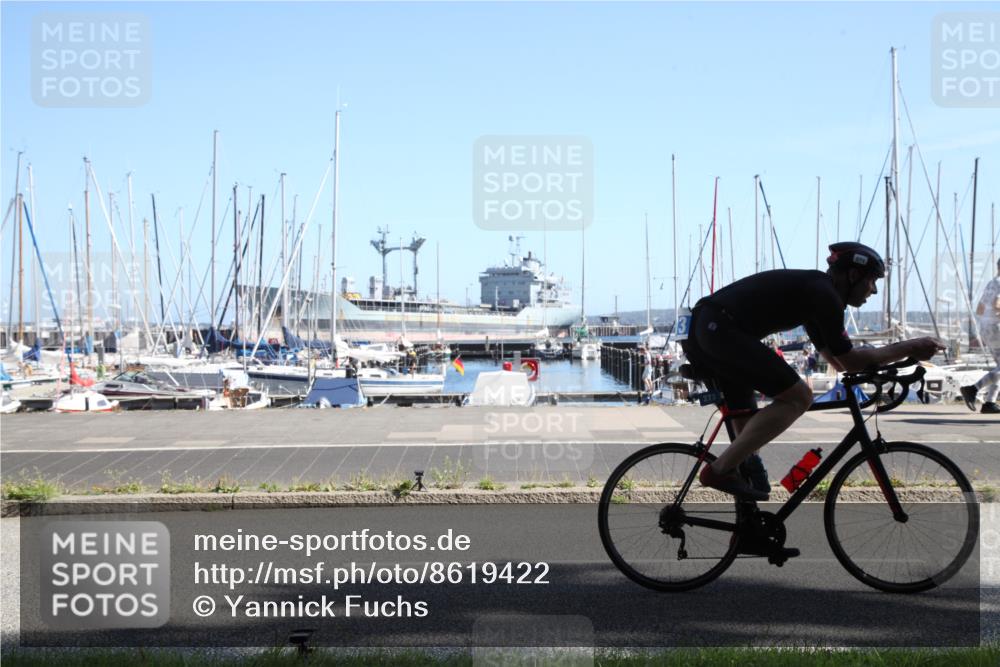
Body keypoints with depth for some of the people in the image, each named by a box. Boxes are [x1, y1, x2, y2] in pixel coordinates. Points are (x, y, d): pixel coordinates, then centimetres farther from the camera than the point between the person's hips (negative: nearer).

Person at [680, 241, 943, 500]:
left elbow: (838, 360, 29)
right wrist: (908, 347, 4)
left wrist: (898, 353, 23)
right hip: (720, 331, -10)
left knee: (749, 427, 18)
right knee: (798, 397, -8)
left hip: (699, 330, 10)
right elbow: (850, 361, -4)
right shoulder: (824, 294, -5)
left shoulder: (812, 289, 24)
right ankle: (721, 470, -10)